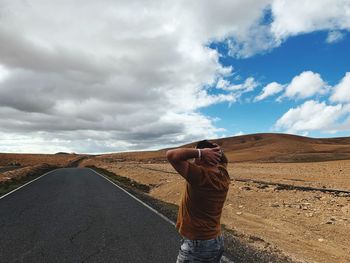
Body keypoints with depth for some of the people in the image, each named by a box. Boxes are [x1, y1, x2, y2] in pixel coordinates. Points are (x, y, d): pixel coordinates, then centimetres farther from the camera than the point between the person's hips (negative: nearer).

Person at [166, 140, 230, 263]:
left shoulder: (200, 175, -27)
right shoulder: (223, 175, -5)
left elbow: (171, 155, -32)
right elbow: (223, 159, 17)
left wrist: (200, 152, -28)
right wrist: (218, 150, -4)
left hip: (197, 244, -7)